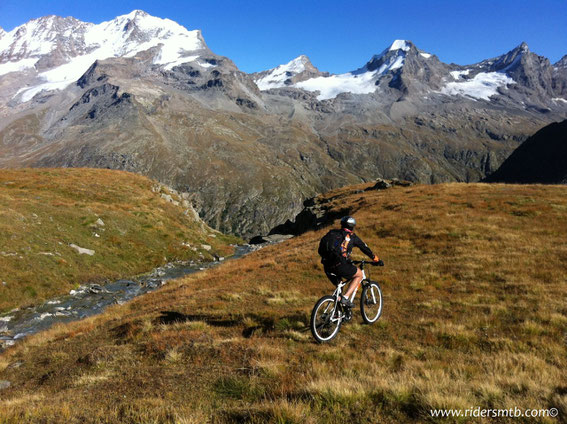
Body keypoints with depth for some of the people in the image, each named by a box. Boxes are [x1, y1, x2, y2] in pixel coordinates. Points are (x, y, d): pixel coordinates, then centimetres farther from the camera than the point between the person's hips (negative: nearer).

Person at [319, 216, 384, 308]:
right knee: (359, 275, 18)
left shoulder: (332, 233, 22)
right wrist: (377, 260, 30)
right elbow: (366, 249, 18)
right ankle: (345, 297, 4)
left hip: (327, 266, 5)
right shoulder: (352, 236, 11)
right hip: (339, 265, -5)